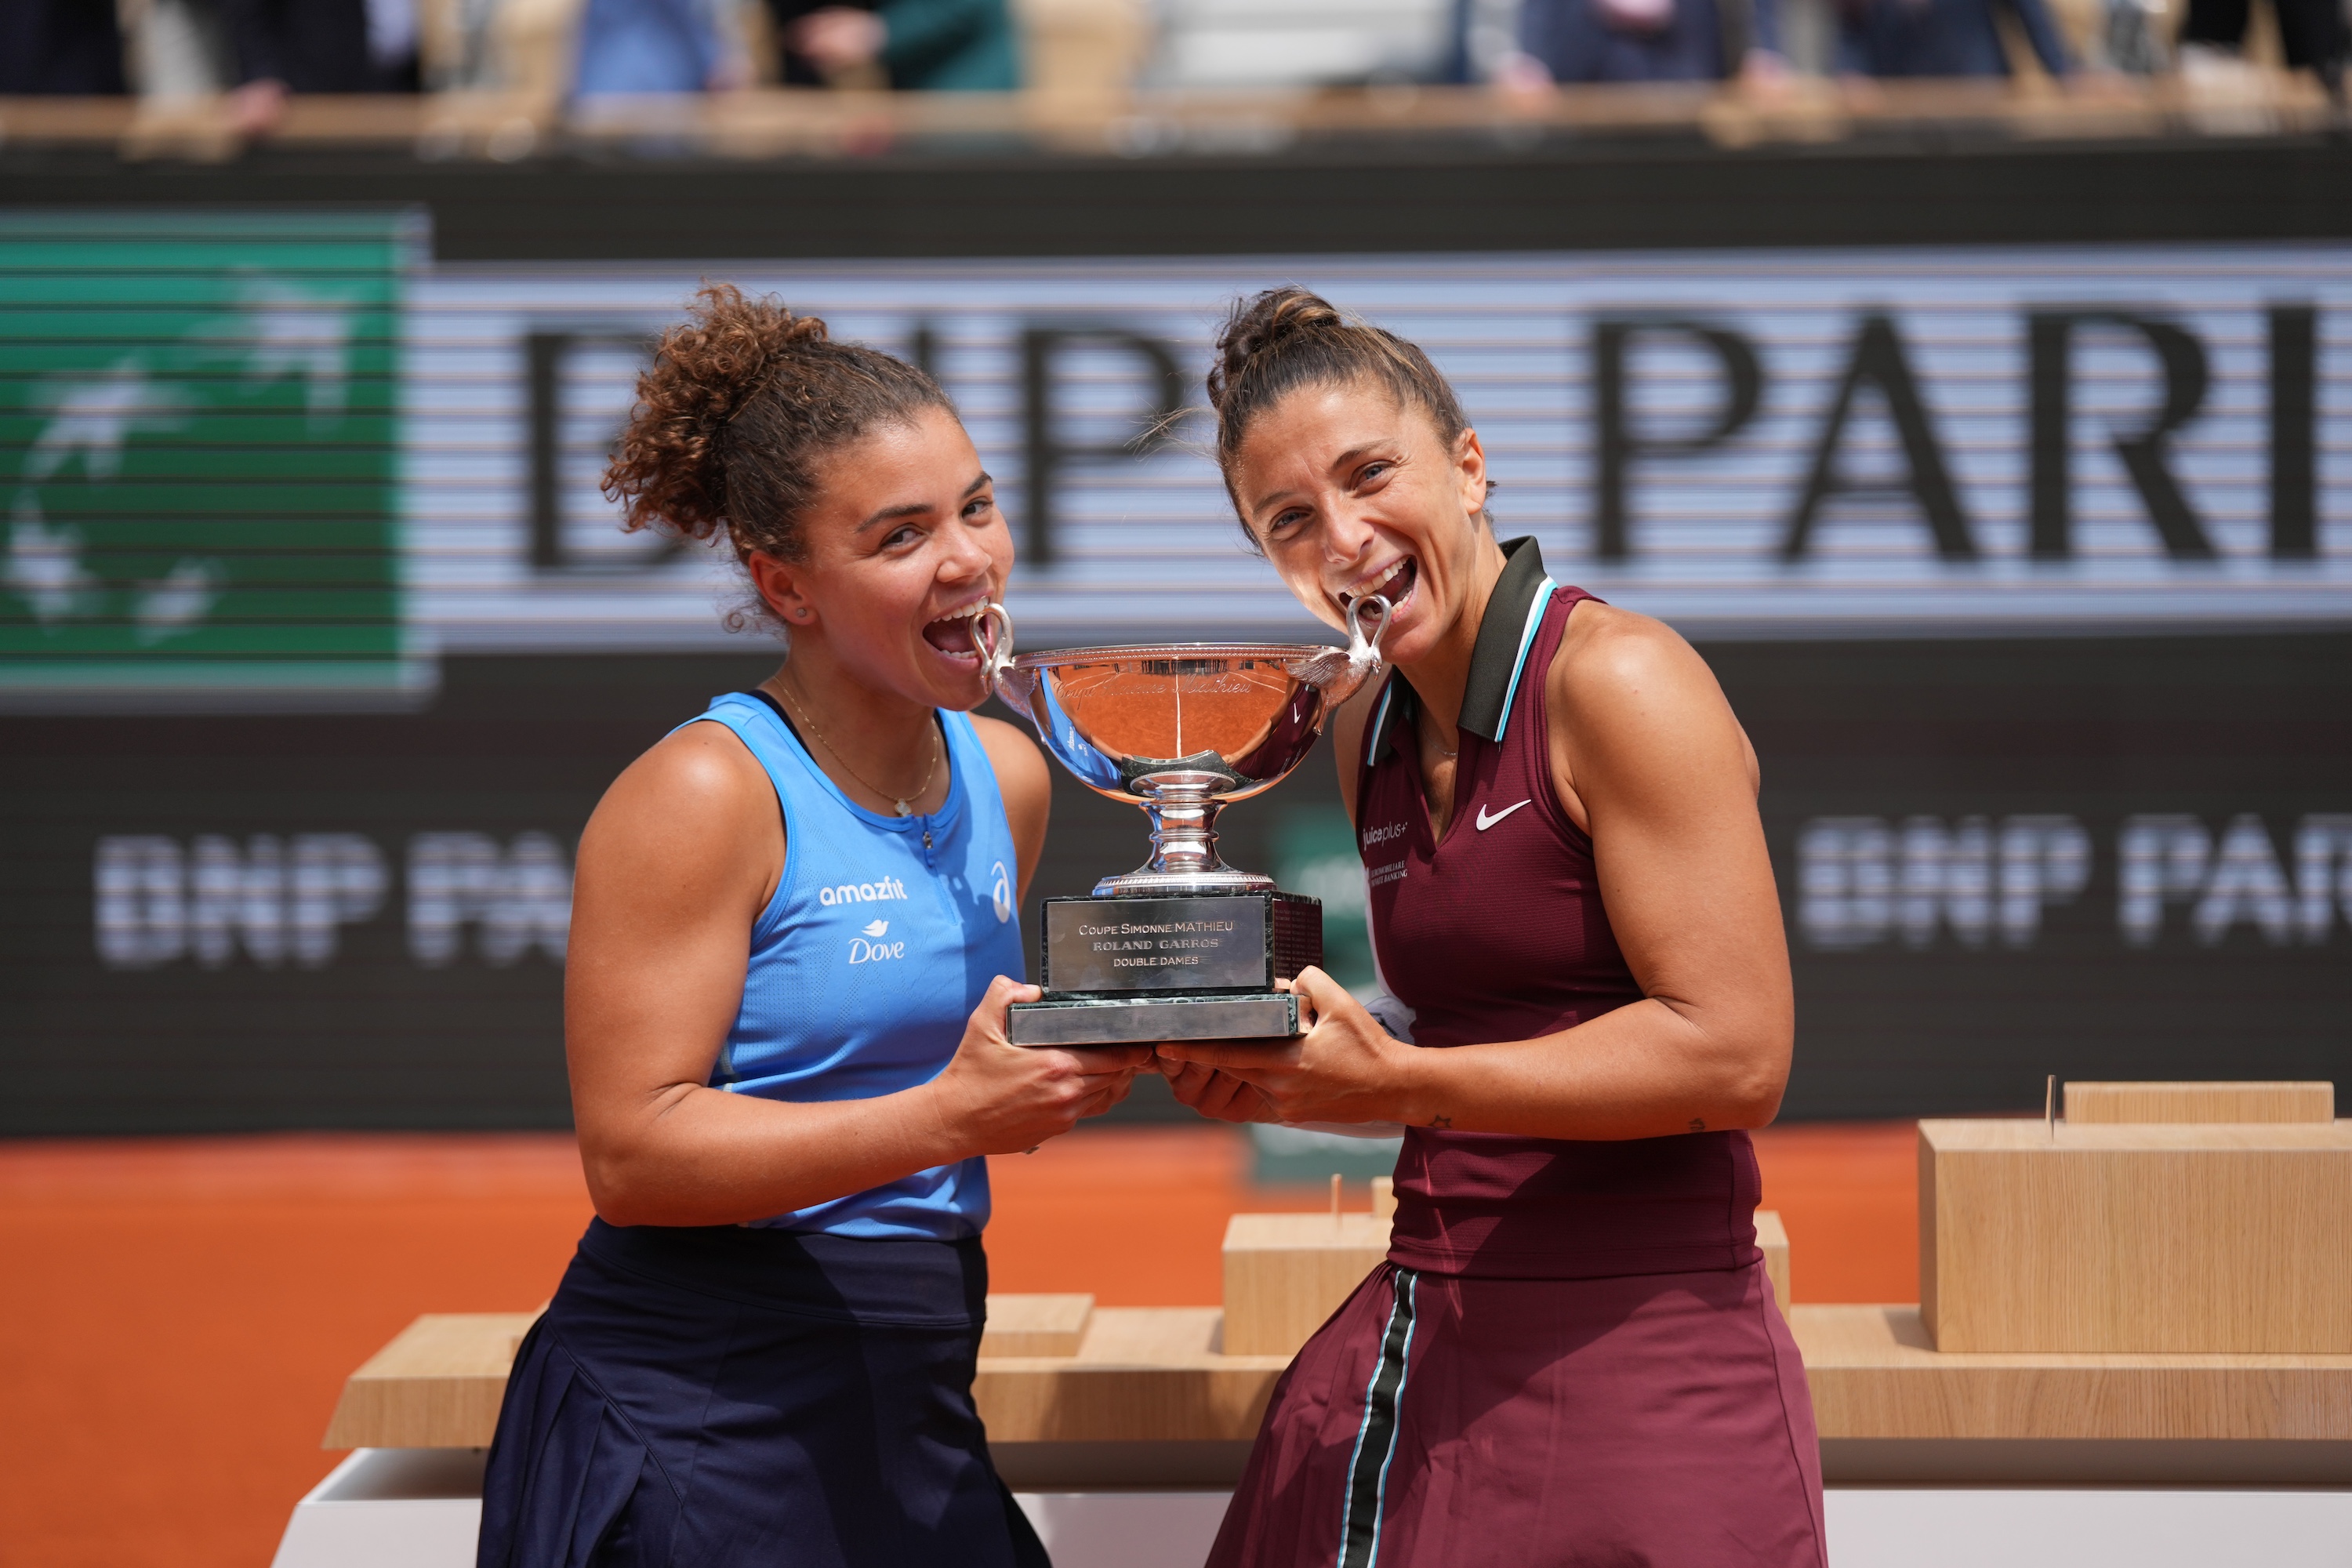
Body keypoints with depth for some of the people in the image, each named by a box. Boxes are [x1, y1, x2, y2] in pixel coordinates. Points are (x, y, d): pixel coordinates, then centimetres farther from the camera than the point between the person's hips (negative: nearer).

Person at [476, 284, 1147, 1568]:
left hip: (910, 1417, 7)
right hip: (696, 1424, -7)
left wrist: (1080, 1060, 2)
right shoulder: (701, 797, -12)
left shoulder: (1006, 776, 10)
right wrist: (948, 1116, -24)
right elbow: (630, 1153, -18)